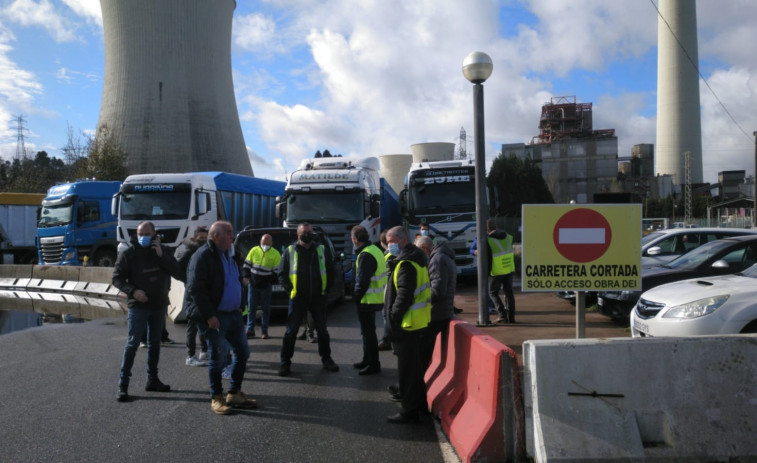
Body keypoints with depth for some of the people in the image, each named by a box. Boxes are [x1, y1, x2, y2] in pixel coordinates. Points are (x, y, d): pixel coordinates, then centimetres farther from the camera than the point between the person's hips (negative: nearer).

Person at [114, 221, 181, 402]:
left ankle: (152, 379, 24)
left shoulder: (164, 251, 3)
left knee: (155, 343, 13)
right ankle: (123, 384, -3)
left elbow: (177, 271, -6)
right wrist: (133, 291, -21)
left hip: (160, 305, 4)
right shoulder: (128, 254, -6)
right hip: (138, 306, -4)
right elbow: (117, 278, -6)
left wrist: (161, 256, -17)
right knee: (133, 343, -8)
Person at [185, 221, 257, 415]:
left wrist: (240, 302, 15)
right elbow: (195, 289, -20)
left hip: (233, 313, 9)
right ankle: (216, 398, 14)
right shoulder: (203, 256, -15)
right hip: (214, 317, -9)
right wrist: (209, 316, -21)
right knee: (218, 357, -3)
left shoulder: (229, 255, 13)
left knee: (243, 351, 11)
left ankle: (234, 394, 24)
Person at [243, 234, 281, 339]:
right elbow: (246, 264, 10)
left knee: (265, 309, 5)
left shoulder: (275, 254, -2)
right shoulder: (254, 251, 5)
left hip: (266, 286, -2)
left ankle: (264, 331, 13)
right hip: (253, 284, 2)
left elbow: (277, 271, -2)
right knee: (251, 308, 3)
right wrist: (246, 276, 0)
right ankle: (250, 330, 10)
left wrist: (271, 281, -12)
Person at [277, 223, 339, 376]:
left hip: (318, 297, 2)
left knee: (322, 330, 11)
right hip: (297, 298, -2)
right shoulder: (290, 251, 2)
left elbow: (331, 272, 11)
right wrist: (290, 288, -5)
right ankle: (285, 362, 8)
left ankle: (326, 359, 24)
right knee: (291, 330, 0)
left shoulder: (322, 250, 6)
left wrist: (326, 289, 4)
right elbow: (282, 274, 5)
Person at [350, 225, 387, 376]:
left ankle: (373, 364, 6)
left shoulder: (365, 255, -21)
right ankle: (367, 359, 33)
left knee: (368, 332, -1)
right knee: (368, 331, 21)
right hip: (375, 298, 10)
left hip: (367, 300, -10)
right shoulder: (375, 250, 11)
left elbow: (362, 281, -23)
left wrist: (356, 297, -11)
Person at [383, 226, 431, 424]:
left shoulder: (406, 264, -19)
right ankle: (419, 402, 32)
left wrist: (394, 316, -19)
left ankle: (409, 410, 4)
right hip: (414, 320, 11)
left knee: (407, 366, -3)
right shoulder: (414, 259, 14)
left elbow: (404, 294, -24)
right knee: (415, 364, 20)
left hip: (407, 322, -11)